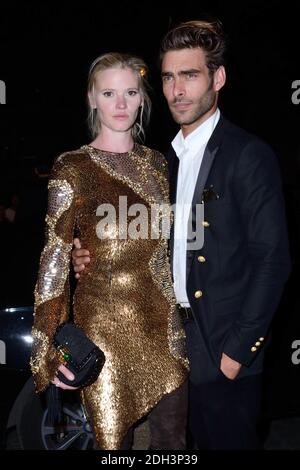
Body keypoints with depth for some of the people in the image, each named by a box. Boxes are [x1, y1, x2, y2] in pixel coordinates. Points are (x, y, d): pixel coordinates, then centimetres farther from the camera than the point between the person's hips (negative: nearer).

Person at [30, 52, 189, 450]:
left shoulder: (157, 162, 8)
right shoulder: (73, 168, -6)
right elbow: (55, 256, -8)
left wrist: (181, 310, 12)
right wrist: (48, 345, -13)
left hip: (164, 318, 4)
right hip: (104, 318, -4)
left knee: (172, 437, 13)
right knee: (114, 437, 11)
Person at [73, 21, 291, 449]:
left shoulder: (249, 154, -12)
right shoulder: (170, 157, 9)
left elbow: (273, 260, -14)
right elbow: (166, 245, 11)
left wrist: (238, 348, -15)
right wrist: (95, 259, -4)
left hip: (225, 347, -6)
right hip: (179, 336, 6)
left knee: (230, 440, 9)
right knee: (200, 440, 18)